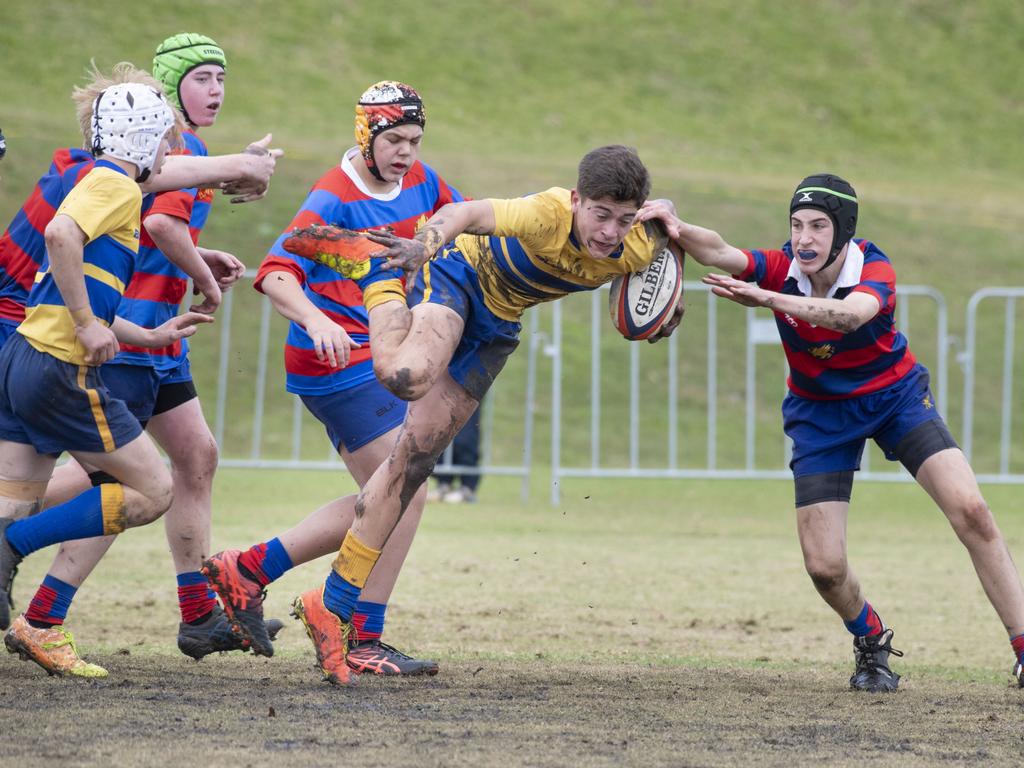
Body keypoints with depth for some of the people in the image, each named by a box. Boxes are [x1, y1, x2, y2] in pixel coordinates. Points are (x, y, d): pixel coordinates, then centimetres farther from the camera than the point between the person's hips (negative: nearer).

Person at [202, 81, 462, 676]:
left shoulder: (420, 182, 7)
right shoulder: (336, 198, -17)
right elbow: (276, 274, -27)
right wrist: (315, 319, -45)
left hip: (376, 361, 9)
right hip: (339, 363, -9)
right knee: (405, 495, -13)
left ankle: (247, 571, 17)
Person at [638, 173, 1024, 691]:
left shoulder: (874, 269, -26)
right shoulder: (781, 268, -19)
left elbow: (850, 315, -49)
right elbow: (720, 253, -39)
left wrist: (767, 298, -63)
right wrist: (678, 231, -61)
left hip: (893, 393, -1)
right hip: (820, 411, 1)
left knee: (970, 511, -18)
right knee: (824, 566, -9)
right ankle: (872, 644, 23)